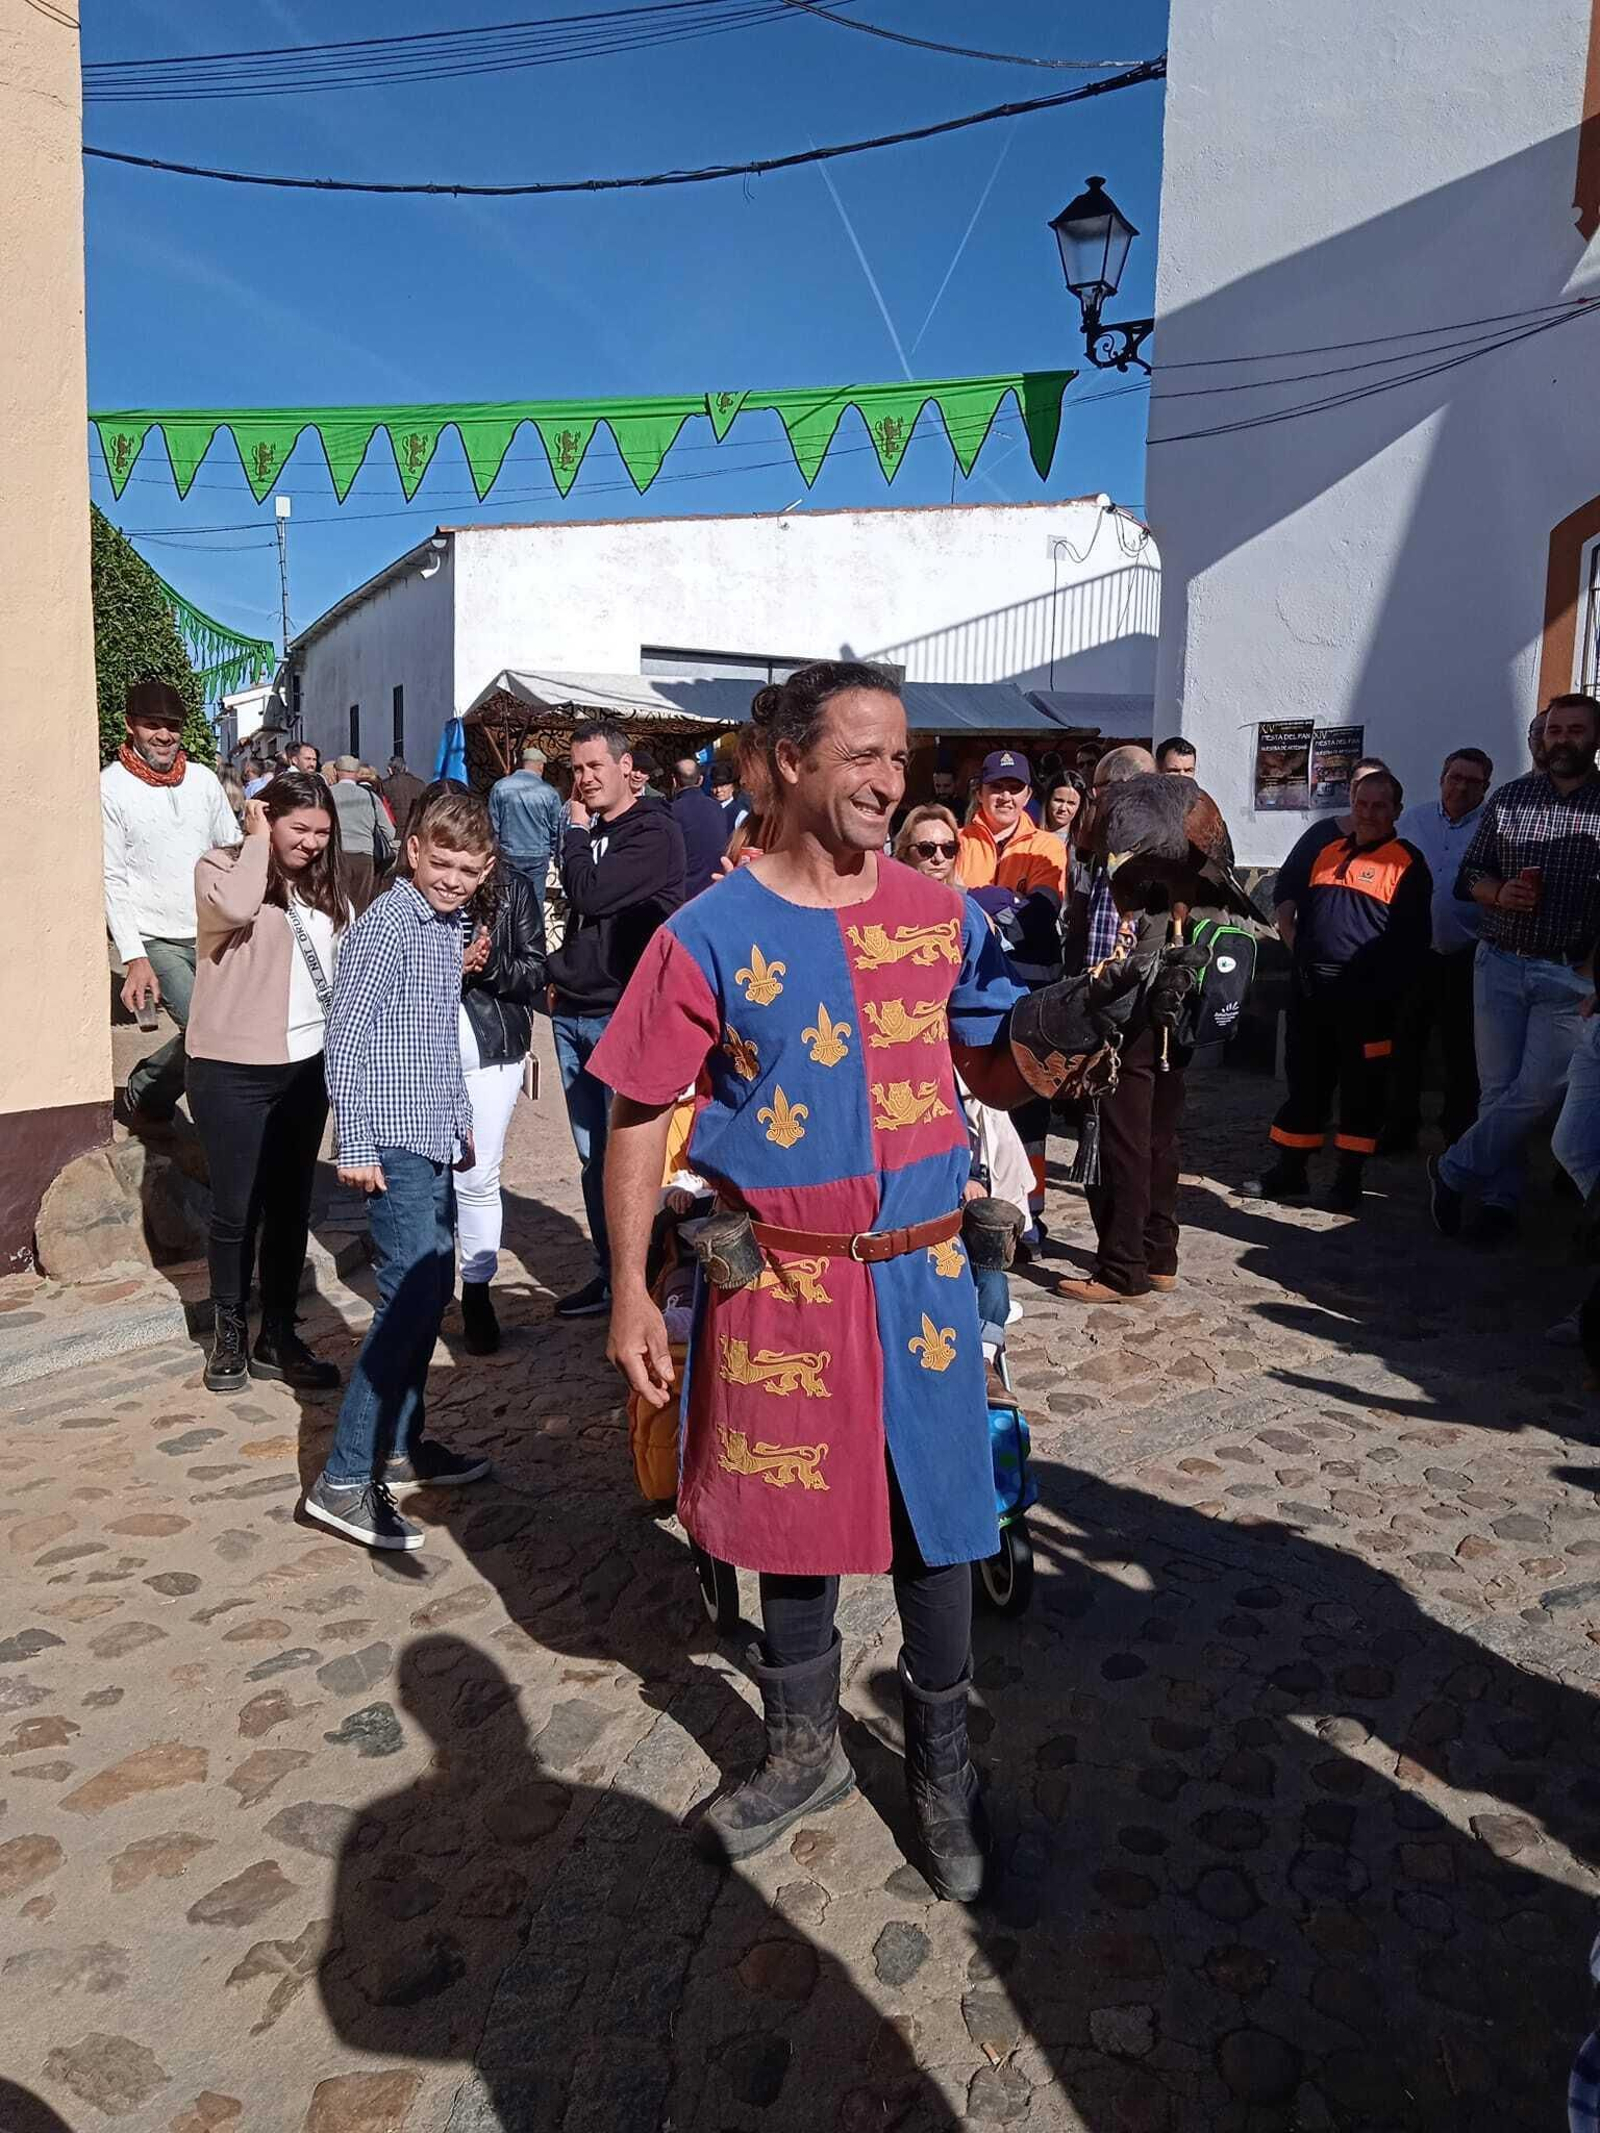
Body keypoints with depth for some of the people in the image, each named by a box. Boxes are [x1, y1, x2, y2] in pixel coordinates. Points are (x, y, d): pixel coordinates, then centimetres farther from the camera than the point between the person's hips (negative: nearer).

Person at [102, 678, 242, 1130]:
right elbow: (112, 879, -8)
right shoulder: (111, 787, -5)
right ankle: (140, 1099, 9)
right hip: (156, 940, -5)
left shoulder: (203, 778, 8)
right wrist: (134, 958, -15)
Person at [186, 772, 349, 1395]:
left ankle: (278, 1336, 22)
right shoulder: (221, 867, -7)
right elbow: (236, 907, -30)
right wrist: (257, 839, -16)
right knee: (236, 1209, 4)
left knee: (291, 1206, 11)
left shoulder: (323, 887, 10)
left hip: (306, 1066, 5)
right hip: (234, 1071, -5)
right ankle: (229, 1336, 21)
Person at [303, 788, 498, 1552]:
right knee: (409, 1298, -12)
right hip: (397, 1144, -9)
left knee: (432, 1290, 14)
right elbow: (347, 1039, -16)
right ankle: (345, 1480, -6)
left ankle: (402, 1444, 27)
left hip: (435, 1140, 9)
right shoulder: (385, 925, -12)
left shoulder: (448, 927, 13)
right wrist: (355, 1145, -17)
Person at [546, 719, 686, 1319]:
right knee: (593, 1156, 12)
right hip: (573, 1015, 8)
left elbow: (588, 895, -18)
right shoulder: (590, 835, 16)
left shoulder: (655, 834, -9)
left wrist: (576, 831, -3)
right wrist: (561, 977, 11)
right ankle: (607, 1274, 22)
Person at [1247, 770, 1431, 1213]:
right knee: (1304, 1082, 11)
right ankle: (1290, 1171, 21)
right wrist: (1293, 938, 12)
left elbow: (1414, 939, -9)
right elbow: (1301, 905, 26)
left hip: (1365, 998, -6)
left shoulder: (1406, 862, -4)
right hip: (1310, 991, 6)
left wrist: (1385, 991, -14)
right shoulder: (1328, 853, 15)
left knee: (1360, 1092, 3)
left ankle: (1348, 1182, 11)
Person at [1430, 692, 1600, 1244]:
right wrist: (1500, 894, -11)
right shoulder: (1507, 798, 7)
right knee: (1498, 1089, 5)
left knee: (1536, 1091, -6)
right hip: (1500, 965, 2)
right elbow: (1470, 874, 11)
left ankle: (1453, 1171, 10)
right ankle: (1500, 1199, 17)